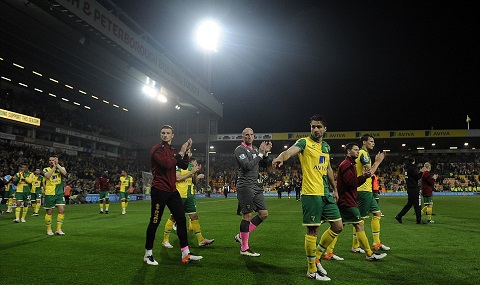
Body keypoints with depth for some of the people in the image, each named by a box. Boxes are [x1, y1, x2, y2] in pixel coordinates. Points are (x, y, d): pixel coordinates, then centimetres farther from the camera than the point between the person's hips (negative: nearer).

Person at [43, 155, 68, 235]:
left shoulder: (61, 168, 6)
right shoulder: (46, 169, 3)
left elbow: (64, 173, -17)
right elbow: (47, 176, -19)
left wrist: (57, 164, -15)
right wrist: (54, 167, -18)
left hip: (59, 193, 1)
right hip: (49, 194, -1)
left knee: (62, 209, -8)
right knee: (49, 211, 5)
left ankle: (58, 229, 2)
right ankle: (49, 229, 22)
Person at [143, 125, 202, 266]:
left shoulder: (173, 151, 17)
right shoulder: (157, 148, -7)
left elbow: (184, 166, 12)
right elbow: (166, 164, -22)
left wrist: (186, 151, 2)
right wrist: (180, 153, -13)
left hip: (172, 190, 8)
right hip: (160, 190, -8)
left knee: (181, 220, 5)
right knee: (154, 222, 1)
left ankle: (185, 254, 11)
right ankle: (148, 254, 17)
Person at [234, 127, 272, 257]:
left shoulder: (255, 149, 17)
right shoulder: (239, 150, -8)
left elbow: (264, 165, 17)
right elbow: (248, 166, -21)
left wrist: (266, 153, 2)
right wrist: (260, 154, -16)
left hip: (256, 186, 8)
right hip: (245, 186, -8)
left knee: (264, 213, 7)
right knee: (247, 215, -5)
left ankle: (241, 236, 18)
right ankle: (244, 248, 6)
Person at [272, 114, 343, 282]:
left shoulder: (326, 146, 16)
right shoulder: (305, 143, -6)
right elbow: (290, 151, -27)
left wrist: (334, 188, 25)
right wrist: (281, 158, -49)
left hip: (326, 194, 8)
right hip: (311, 193, -8)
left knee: (338, 226, 11)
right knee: (313, 230, -2)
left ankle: (316, 257, 26)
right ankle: (312, 271, 12)